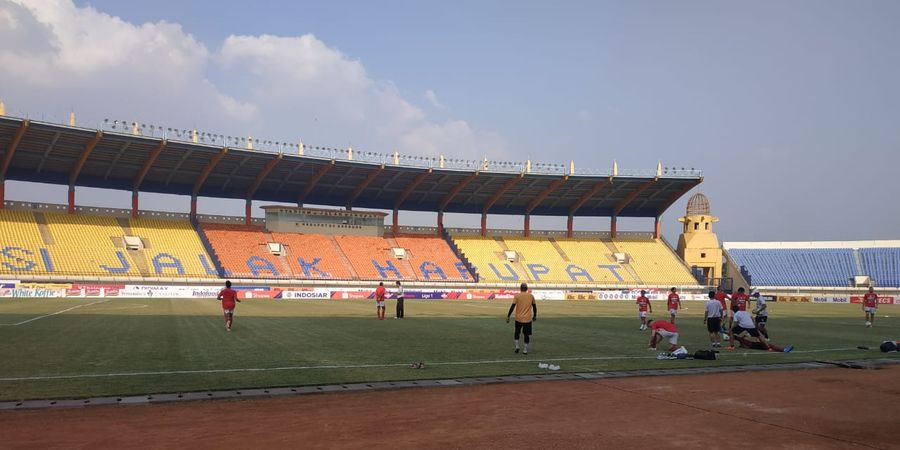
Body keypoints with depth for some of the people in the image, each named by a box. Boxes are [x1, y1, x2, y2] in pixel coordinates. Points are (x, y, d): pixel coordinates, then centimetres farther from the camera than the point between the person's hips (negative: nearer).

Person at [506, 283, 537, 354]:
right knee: (526, 334, 8)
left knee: (517, 332, 18)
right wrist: (535, 316, 24)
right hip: (528, 319, 1)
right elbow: (534, 306, 11)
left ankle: (517, 346, 9)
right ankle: (526, 350, 7)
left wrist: (508, 316, -3)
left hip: (519, 318, -1)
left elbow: (512, 307, -8)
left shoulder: (517, 296, -5)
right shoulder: (531, 296, 3)